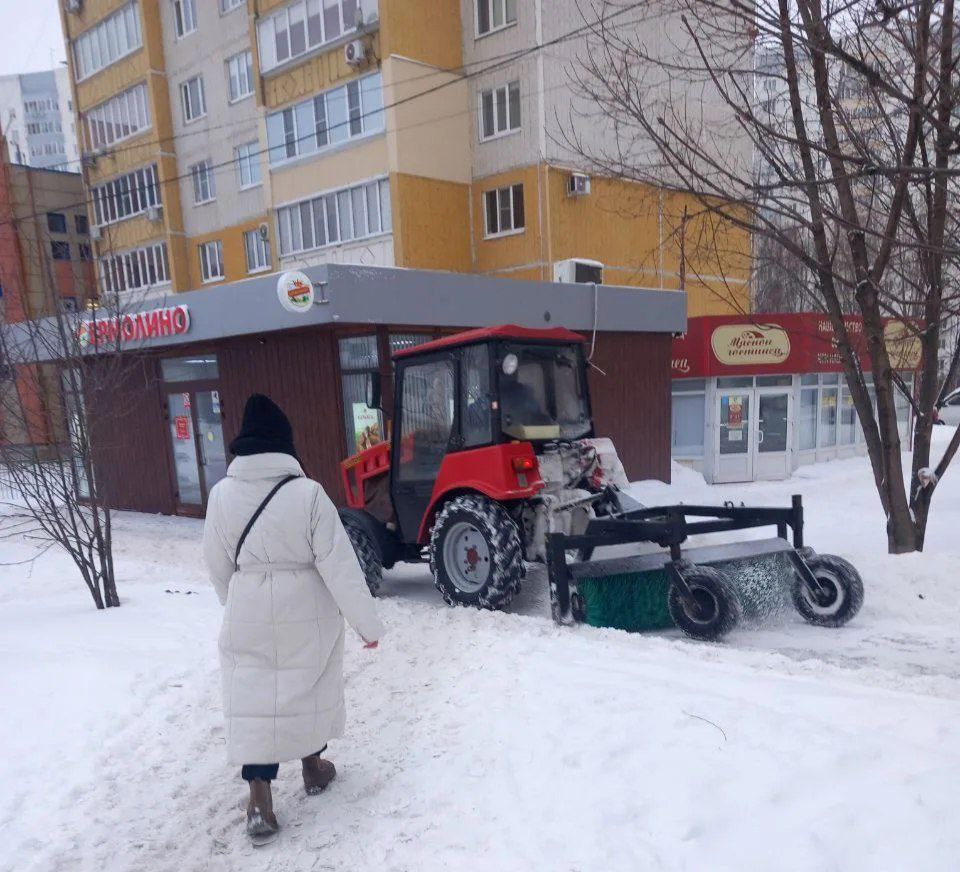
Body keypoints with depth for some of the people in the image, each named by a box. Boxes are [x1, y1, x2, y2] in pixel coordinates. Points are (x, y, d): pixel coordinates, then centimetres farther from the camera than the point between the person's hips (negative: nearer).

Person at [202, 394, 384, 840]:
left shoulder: (222, 494, -7)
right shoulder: (307, 492, -17)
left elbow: (218, 566, 5)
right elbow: (339, 566, -17)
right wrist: (367, 622, -7)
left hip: (248, 618, 1)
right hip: (307, 613, -1)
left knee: (252, 699, 11)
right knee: (308, 688, 20)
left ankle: (259, 801, 10)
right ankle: (313, 767, 39)